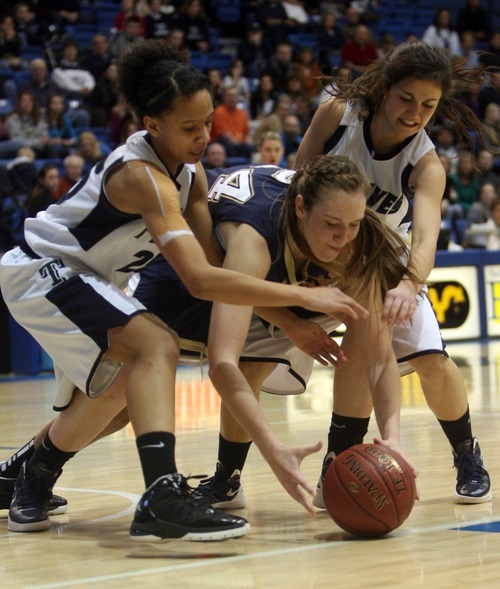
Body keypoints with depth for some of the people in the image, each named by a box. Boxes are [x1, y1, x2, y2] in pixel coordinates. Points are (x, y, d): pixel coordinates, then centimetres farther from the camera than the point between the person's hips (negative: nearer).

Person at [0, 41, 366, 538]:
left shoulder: (188, 169, -2)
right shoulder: (143, 175, -30)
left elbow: (215, 264, -5)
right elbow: (200, 280, -39)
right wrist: (303, 296, -40)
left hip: (75, 280, 10)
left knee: (108, 389, 23)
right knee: (157, 345, -29)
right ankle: (162, 500, -42)